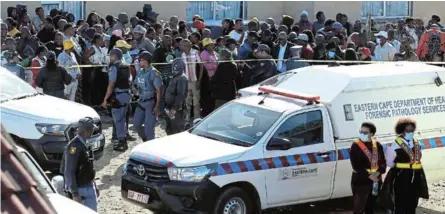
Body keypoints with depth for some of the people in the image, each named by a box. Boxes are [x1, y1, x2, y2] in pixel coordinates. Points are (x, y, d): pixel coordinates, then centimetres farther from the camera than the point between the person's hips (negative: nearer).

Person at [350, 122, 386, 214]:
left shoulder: (377, 145, 6)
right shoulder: (356, 146, -8)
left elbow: (383, 162, 4)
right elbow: (356, 166, -13)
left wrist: (378, 172, -16)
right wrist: (369, 175, -20)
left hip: (376, 180, 5)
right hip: (360, 181, -5)